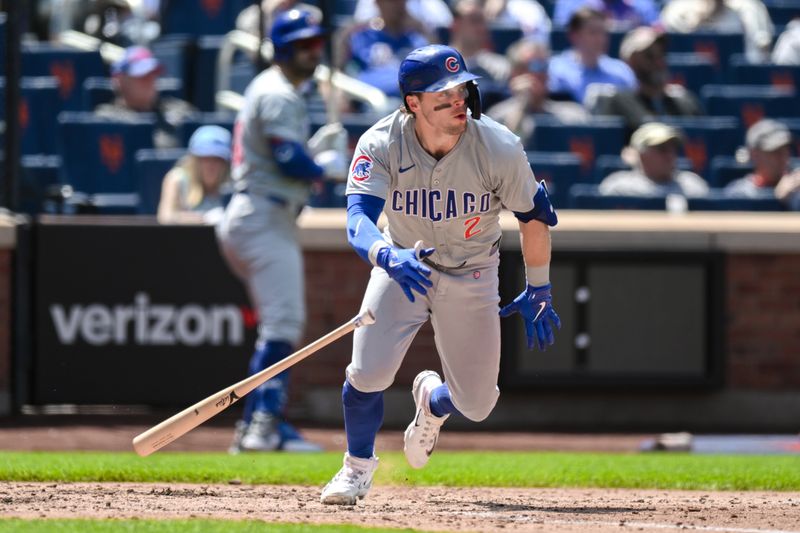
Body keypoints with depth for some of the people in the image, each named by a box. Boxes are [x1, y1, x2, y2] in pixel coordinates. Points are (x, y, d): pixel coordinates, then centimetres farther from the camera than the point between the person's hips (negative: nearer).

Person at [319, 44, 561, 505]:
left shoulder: (498, 148, -23)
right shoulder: (382, 145, -24)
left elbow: (534, 216, -7)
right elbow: (358, 217, -36)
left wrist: (538, 291, 1)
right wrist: (387, 256, -58)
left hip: (472, 276, 1)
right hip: (403, 266, -1)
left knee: (477, 405, 3)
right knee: (367, 374, -20)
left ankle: (433, 401, 43)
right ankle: (358, 466, 11)